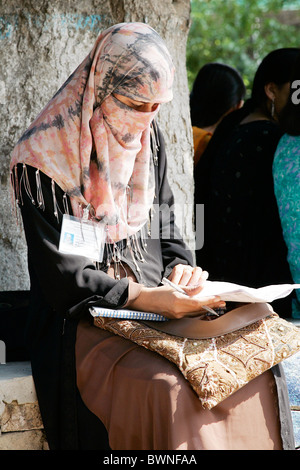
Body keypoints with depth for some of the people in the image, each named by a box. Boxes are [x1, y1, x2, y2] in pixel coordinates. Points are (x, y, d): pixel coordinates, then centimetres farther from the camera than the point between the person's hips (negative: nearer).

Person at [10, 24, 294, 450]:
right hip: (83, 317, -6)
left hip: (154, 303, 6)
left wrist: (180, 267, -4)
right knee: (169, 390, -32)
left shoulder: (147, 138, 8)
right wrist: (145, 298, -25)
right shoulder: (44, 159, -12)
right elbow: (62, 275, -14)